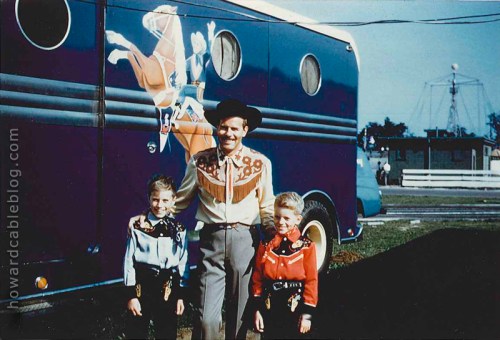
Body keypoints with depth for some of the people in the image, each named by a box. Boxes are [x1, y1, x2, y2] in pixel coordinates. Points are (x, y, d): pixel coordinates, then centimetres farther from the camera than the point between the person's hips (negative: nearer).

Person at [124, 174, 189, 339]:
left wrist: (181, 295, 3)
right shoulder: (138, 227, -4)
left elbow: (183, 263, 5)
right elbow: (129, 261, -3)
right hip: (142, 287, -2)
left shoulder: (179, 230, 3)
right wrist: (131, 295, -5)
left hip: (168, 289, 2)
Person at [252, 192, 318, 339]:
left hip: (295, 309, -2)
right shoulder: (266, 245, 3)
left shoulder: (306, 247, -6)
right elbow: (257, 279, 4)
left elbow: (311, 281, -6)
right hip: (269, 309, 2)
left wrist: (307, 313, -8)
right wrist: (257, 309, 0)